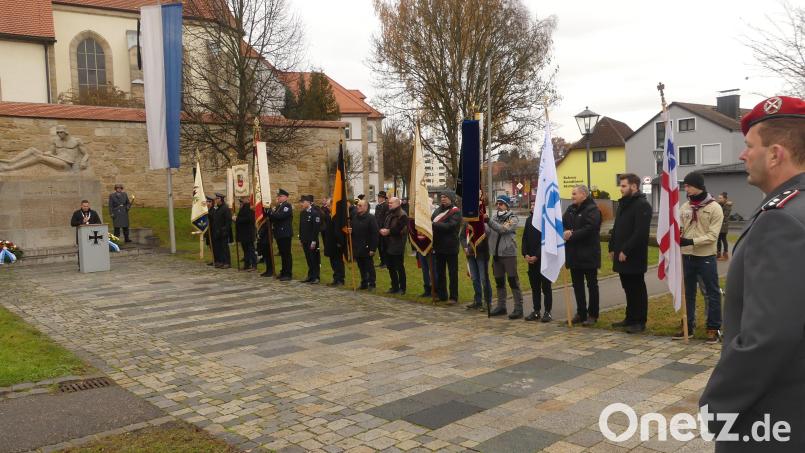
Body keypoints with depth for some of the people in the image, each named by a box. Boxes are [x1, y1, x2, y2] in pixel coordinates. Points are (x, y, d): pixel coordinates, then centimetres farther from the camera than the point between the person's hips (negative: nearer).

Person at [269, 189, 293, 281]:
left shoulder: (287, 206, -10)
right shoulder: (278, 206, 18)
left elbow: (280, 216, -22)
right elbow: (273, 217, 13)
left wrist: (272, 213, -7)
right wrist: (271, 213, -7)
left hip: (285, 233, -8)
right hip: (279, 233, 8)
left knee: (286, 254, -5)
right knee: (282, 253, 13)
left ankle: (288, 274, -2)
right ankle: (283, 272, 20)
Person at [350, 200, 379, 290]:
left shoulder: (371, 218, -11)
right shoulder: (355, 218, 10)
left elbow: (375, 234, -15)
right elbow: (353, 231, 21)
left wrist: (373, 249, -18)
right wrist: (350, 232, -4)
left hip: (367, 248, -6)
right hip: (357, 248, 6)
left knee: (369, 267, 3)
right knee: (361, 267, 14)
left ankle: (371, 284, 11)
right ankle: (364, 283, 23)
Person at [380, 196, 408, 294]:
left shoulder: (402, 215, -12)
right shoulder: (389, 214, 16)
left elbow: (401, 230, -21)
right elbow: (385, 226, 17)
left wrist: (388, 231, -16)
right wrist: (382, 230, -5)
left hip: (397, 247, -9)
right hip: (388, 246, 9)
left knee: (399, 268, 0)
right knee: (390, 267, 13)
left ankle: (402, 288, 9)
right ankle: (394, 287, 24)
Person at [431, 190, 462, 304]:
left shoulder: (456, 212, -8)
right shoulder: (438, 210, 13)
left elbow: (449, 226, -21)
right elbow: (431, 221, 5)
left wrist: (433, 224, -23)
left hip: (450, 247, -6)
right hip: (438, 246, 7)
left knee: (452, 273, 2)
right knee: (439, 272, 14)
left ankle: (453, 297, 7)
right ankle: (441, 295, 25)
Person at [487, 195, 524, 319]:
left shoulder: (513, 218, -5)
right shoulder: (494, 217, 12)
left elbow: (503, 229, -21)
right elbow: (488, 232, 3)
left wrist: (489, 221, -26)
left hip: (508, 253, -6)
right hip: (496, 254, 6)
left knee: (513, 281, -5)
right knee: (499, 281, 13)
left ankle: (518, 308, 0)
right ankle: (501, 306, 24)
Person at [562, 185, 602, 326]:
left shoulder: (592, 210, -12)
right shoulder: (571, 209, 12)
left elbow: (589, 229, -23)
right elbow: (563, 224, 6)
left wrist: (571, 235, -21)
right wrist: (565, 232, -16)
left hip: (588, 254, -7)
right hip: (574, 254, 8)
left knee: (592, 285, 3)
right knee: (577, 285, 12)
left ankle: (593, 315, 11)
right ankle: (581, 313, 22)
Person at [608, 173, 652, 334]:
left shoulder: (642, 205, -13)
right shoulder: (623, 203, 16)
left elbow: (640, 232, -22)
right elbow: (616, 228, 20)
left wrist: (626, 251, -22)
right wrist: (612, 248, 12)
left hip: (634, 257, -8)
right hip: (621, 255, 8)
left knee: (637, 289, 0)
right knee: (628, 288, 15)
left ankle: (640, 321, 8)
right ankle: (630, 318, 24)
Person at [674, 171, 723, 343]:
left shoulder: (714, 208, -7)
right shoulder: (684, 207, 8)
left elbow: (713, 236, -14)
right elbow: (679, 229, 9)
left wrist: (691, 241, -24)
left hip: (706, 257, -5)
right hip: (687, 257, 5)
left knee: (712, 293, 4)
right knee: (688, 293, 13)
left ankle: (713, 328, 14)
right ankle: (688, 326, 23)